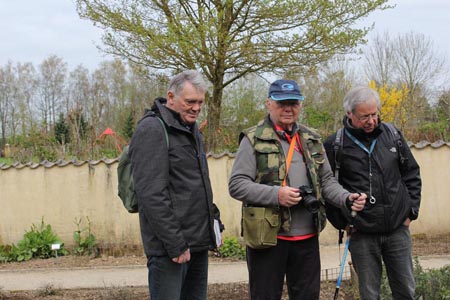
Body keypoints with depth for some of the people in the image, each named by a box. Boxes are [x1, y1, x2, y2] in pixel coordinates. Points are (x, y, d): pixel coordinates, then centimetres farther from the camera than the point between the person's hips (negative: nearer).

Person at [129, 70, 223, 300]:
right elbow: (151, 194, -20)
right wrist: (176, 244, -20)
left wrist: (212, 216, 15)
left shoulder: (191, 130, 17)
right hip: (170, 249, -9)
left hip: (198, 244, 9)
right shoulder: (152, 129, -12)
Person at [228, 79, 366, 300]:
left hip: (307, 238, 5)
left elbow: (326, 181, 16)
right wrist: (275, 194, -23)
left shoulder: (312, 140, 14)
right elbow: (236, 185, -10)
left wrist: (346, 199, -4)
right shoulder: (254, 140, -3)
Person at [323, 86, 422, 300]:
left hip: (398, 229, 3)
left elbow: (412, 174, 13)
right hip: (362, 234, -3)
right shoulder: (334, 145, -6)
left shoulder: (392, 135, 5)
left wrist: (412, 210, 7)